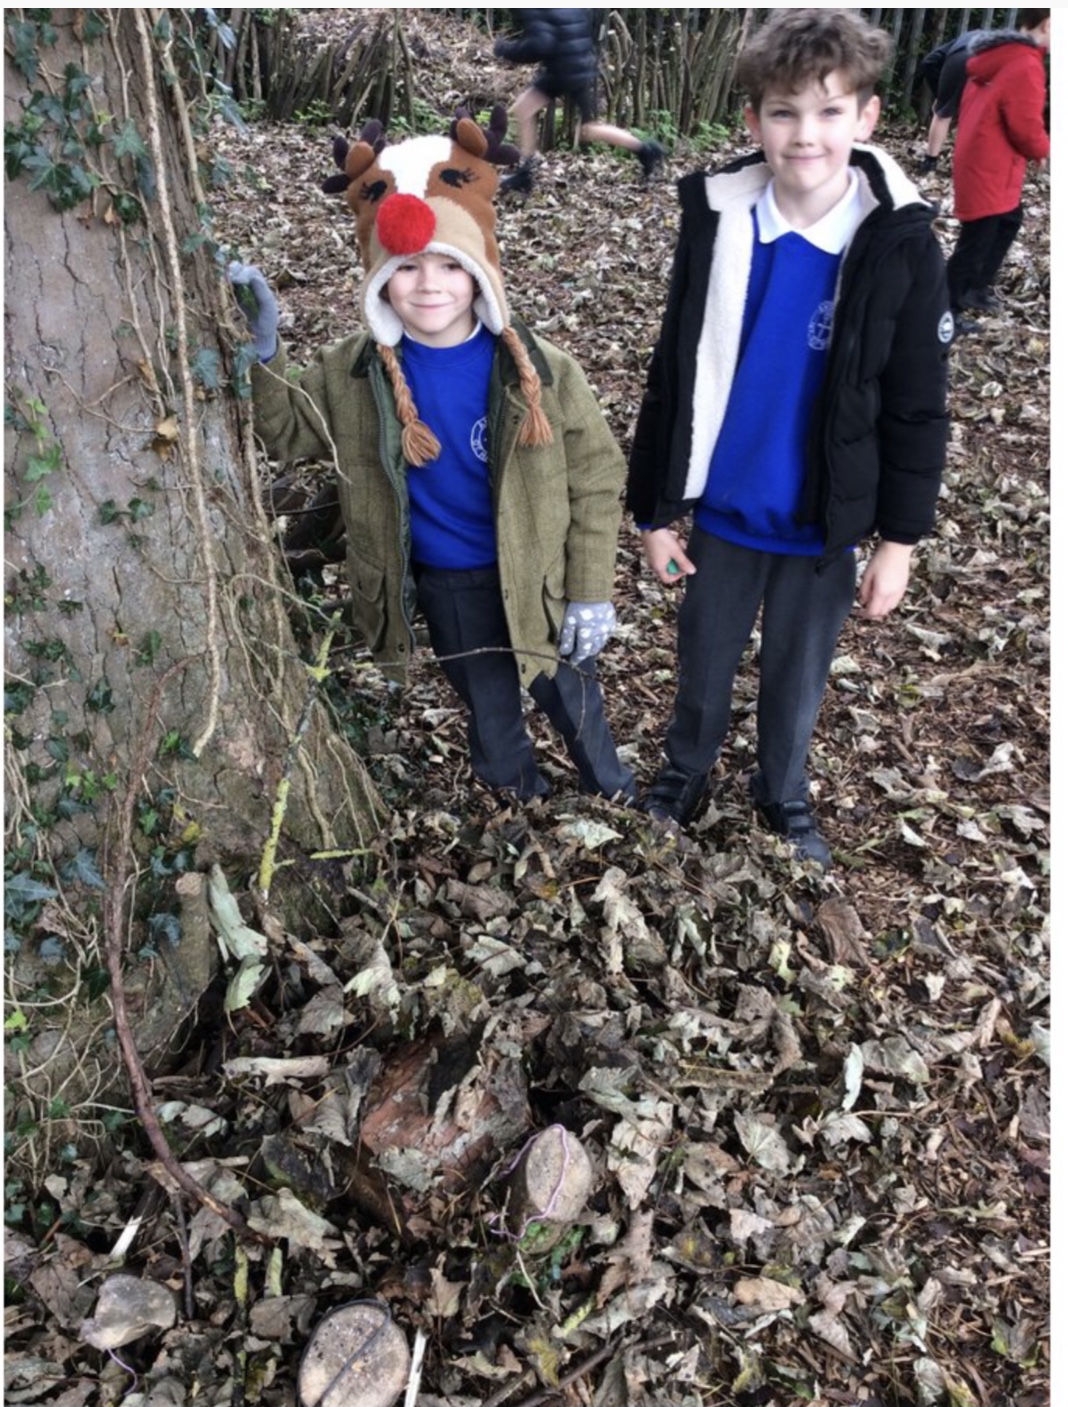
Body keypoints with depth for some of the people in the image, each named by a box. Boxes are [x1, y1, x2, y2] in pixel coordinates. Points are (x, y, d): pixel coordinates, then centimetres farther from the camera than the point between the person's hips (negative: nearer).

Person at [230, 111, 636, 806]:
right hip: (444, 589, 2)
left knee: (576, 710, 19)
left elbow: (597, 482, -9)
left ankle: (621, 812, 49)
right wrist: (261, 352, -15)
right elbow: (285, 434, 3)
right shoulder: (355, 372, -8)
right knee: (493, 726, 21)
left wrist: (591, 593, -10)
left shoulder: (539, 369, -15)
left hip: (536, 581, -2)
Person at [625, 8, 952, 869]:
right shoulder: (715, 221, -8)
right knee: (702, 669, 18)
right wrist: (655, 508, 0)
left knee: (798, 680, 16)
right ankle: (683, 779, 43)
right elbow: (672, 380, -2)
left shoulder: (901, 243, -11)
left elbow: (919, 409, -5)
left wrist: (900, 538, -6)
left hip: (825, 522, -1)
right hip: (722, 510, 1)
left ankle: (785, 799, 41)